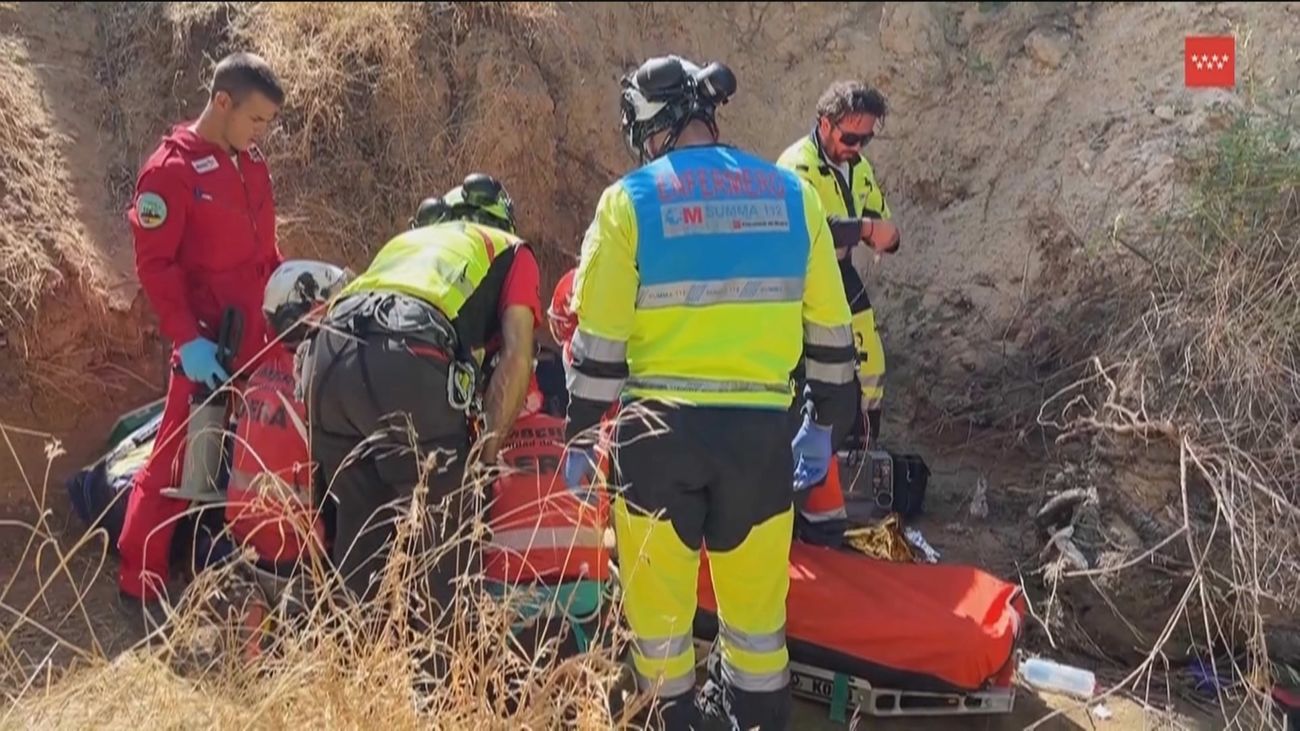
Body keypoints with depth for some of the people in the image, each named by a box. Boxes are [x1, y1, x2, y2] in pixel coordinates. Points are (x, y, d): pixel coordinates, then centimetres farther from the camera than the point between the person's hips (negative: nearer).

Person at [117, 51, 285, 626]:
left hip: (266, 335, 7)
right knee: (179, 460, -1)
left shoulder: (250, 161, 11)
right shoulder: (170, 170, -12)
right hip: (212, 344, -7)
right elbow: (154, 264, -14)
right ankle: (140, 584, 10)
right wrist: (187, 339, -20)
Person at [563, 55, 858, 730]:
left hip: (659, 429, -2)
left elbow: (599, 340, -5)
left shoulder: (631, 199, -3)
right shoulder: (791, 193, 5)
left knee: (659, 598, 14)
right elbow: (830, 331, 9)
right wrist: (824, 425, 19)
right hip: (760, 431, 3)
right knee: (755, 600, 16)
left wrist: (579, 437, 6)